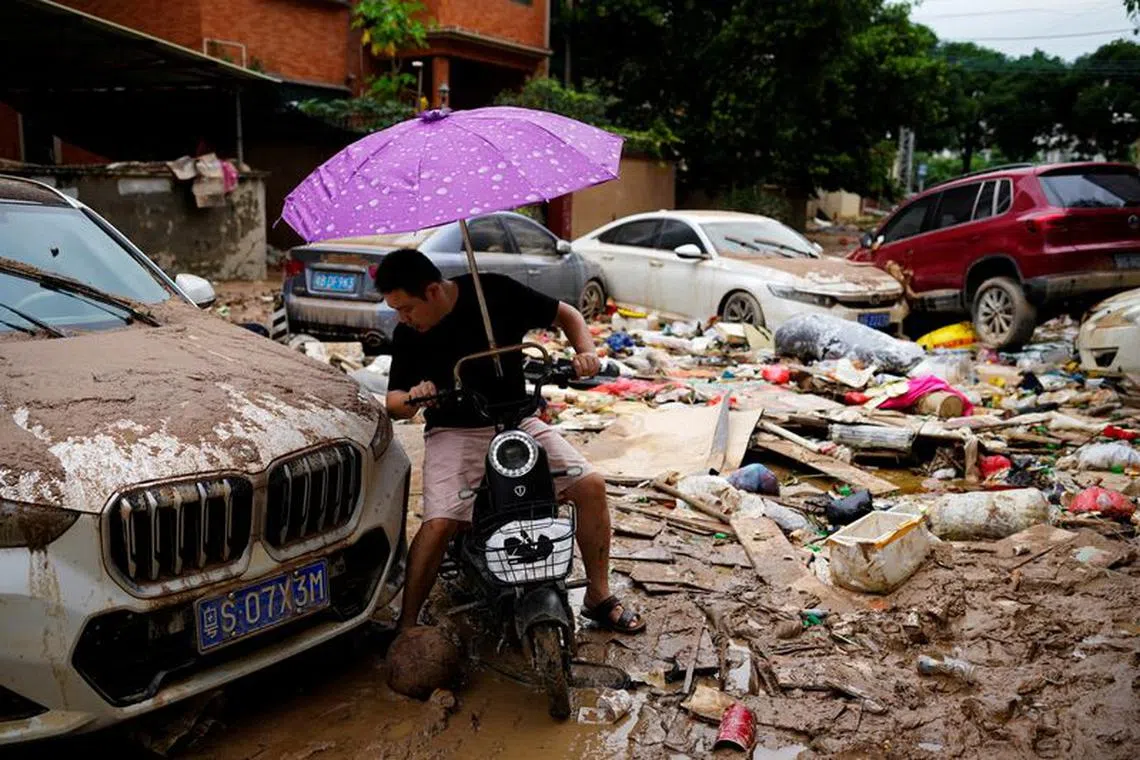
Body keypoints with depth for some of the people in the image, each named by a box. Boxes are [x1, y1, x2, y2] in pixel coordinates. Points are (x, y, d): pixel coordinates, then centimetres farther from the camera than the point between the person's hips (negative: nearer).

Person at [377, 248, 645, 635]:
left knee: (591, 486, -13)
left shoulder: (497, 293, -9)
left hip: (518, 422, 1)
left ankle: (599, 597, 5)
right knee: (439, 524, -24)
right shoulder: (407, 336, -3)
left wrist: (586, 351, -16)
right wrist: (411, 399, -20)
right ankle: (406, 625, -5)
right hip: (454, 433, -1)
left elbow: (565, 314, 2)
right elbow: (394, 402, 3)